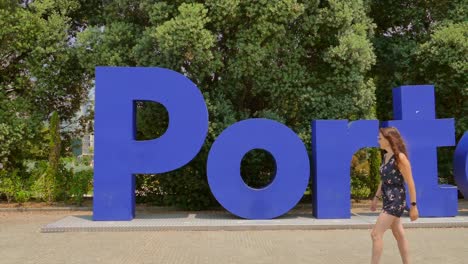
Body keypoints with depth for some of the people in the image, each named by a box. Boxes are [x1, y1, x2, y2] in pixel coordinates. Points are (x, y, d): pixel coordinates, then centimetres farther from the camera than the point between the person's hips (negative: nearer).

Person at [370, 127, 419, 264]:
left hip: (396, 201, -9)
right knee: (399, 235, 17)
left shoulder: (400, 157, -16)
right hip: (388, 200, 9)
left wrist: (413, 205, -15)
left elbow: (410, 183, -15)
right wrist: (376, 197, 20)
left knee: (376, 234, -11)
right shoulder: (386, 156, 8)